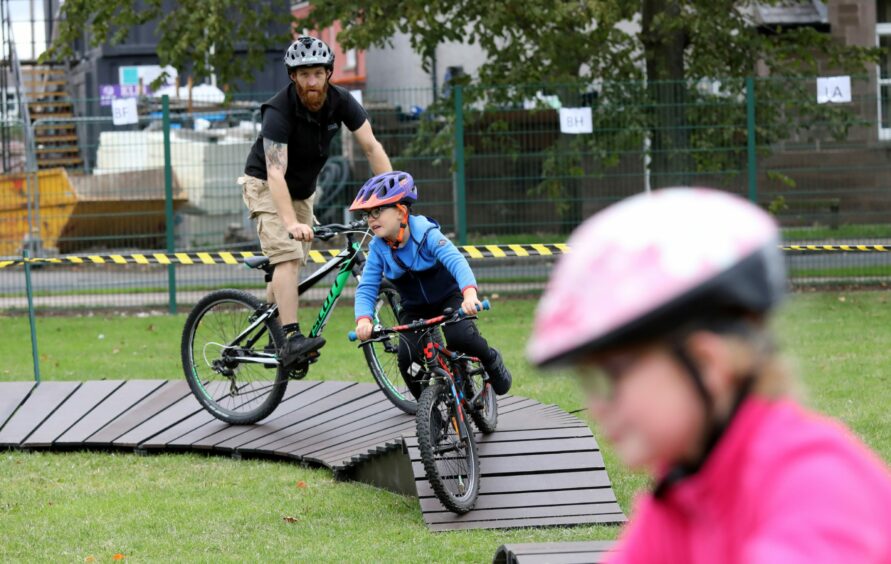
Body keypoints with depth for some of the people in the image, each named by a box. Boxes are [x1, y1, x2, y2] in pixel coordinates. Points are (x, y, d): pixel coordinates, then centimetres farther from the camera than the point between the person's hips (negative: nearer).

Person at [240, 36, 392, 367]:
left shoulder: (340, 102, -15)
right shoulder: (280, 111, -31)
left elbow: (372, 147, -17)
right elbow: (275, 173, -39)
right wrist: (291, 223, -51)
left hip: (302, 190, 6)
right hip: (266, 187, -6)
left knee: (293, 264, 6)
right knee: (288, 256, -23)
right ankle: (292, 338, -32)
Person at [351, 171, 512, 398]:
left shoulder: (426, 234, -24)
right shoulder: (378, 248, -13)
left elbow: (456, 261, -38)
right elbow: (366, 289, -15)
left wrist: (469, 294, -57)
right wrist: (363, 319, -37)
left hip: (449, 298, -3)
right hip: (414, 309, 3)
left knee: (458, 337, -32)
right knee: (407, 358, -21)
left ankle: (492, 361, 1)